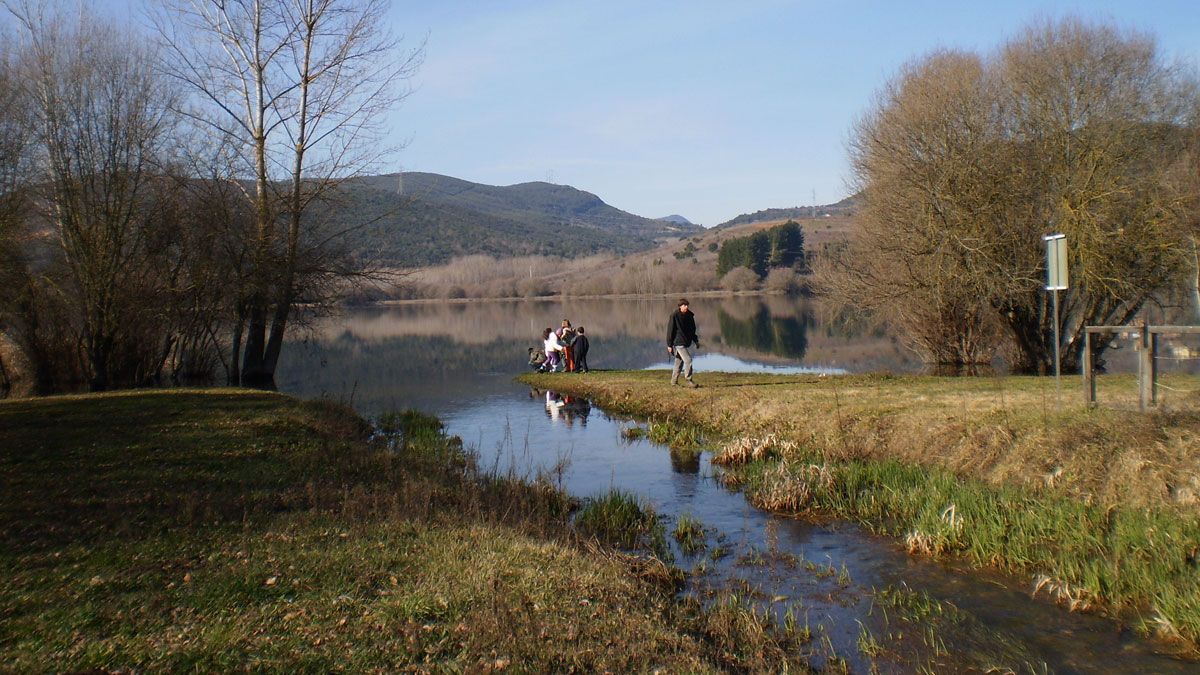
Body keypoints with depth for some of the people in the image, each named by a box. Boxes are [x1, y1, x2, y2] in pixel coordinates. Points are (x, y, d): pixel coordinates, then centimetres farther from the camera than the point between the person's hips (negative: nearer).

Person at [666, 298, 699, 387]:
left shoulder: (690, 315, 7)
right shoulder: (674, 315, -12)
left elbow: (693, 329, 19)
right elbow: (670, 330, -9)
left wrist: (696, 341, 14)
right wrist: (669, 345, -9)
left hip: (687, 342, 7)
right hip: (679, 343, -7)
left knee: (679, 361, 13)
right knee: (688, 360, -14)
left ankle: (674, 381, 23)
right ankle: (689, 381, -6)